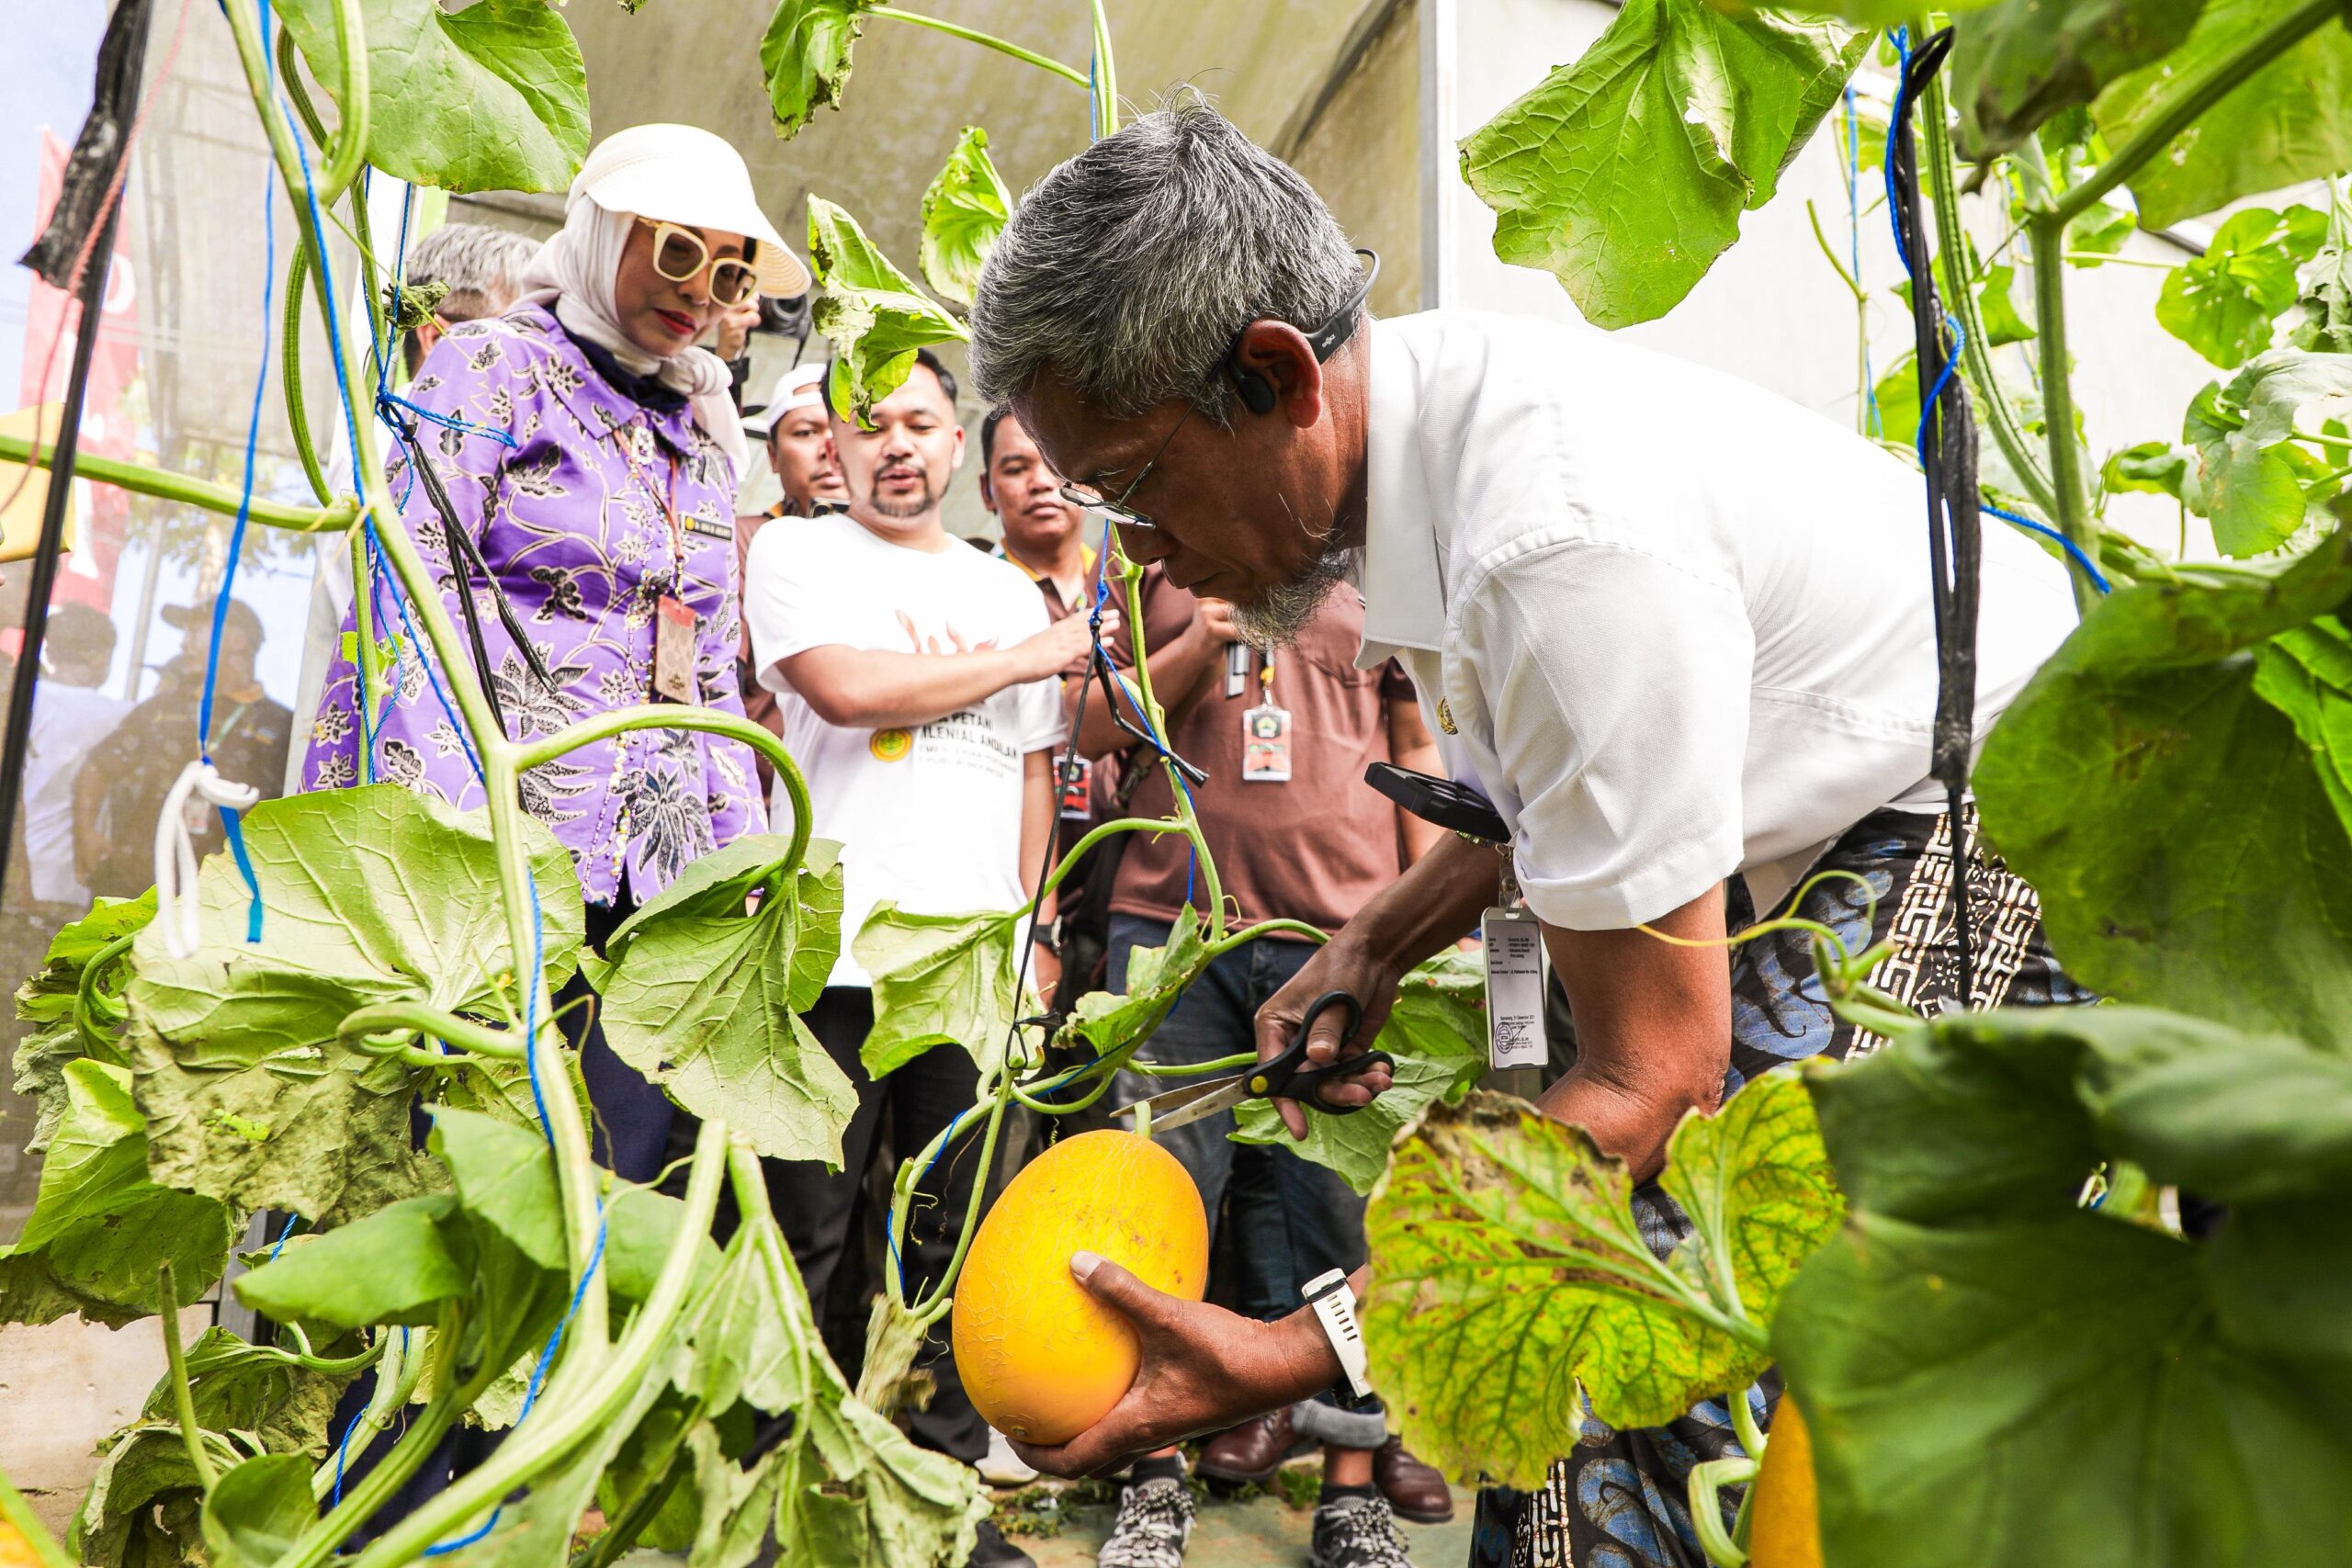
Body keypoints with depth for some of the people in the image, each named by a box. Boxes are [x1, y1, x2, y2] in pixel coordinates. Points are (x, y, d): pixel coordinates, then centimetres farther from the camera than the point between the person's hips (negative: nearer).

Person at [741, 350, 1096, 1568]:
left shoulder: (1009, 590, 19)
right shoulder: (796, 555, 5)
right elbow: (847, 688, -14)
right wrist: (1028, 659, -3)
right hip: (833, 951, -4)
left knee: (958, 1240, 9)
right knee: (802, 1243, 2)